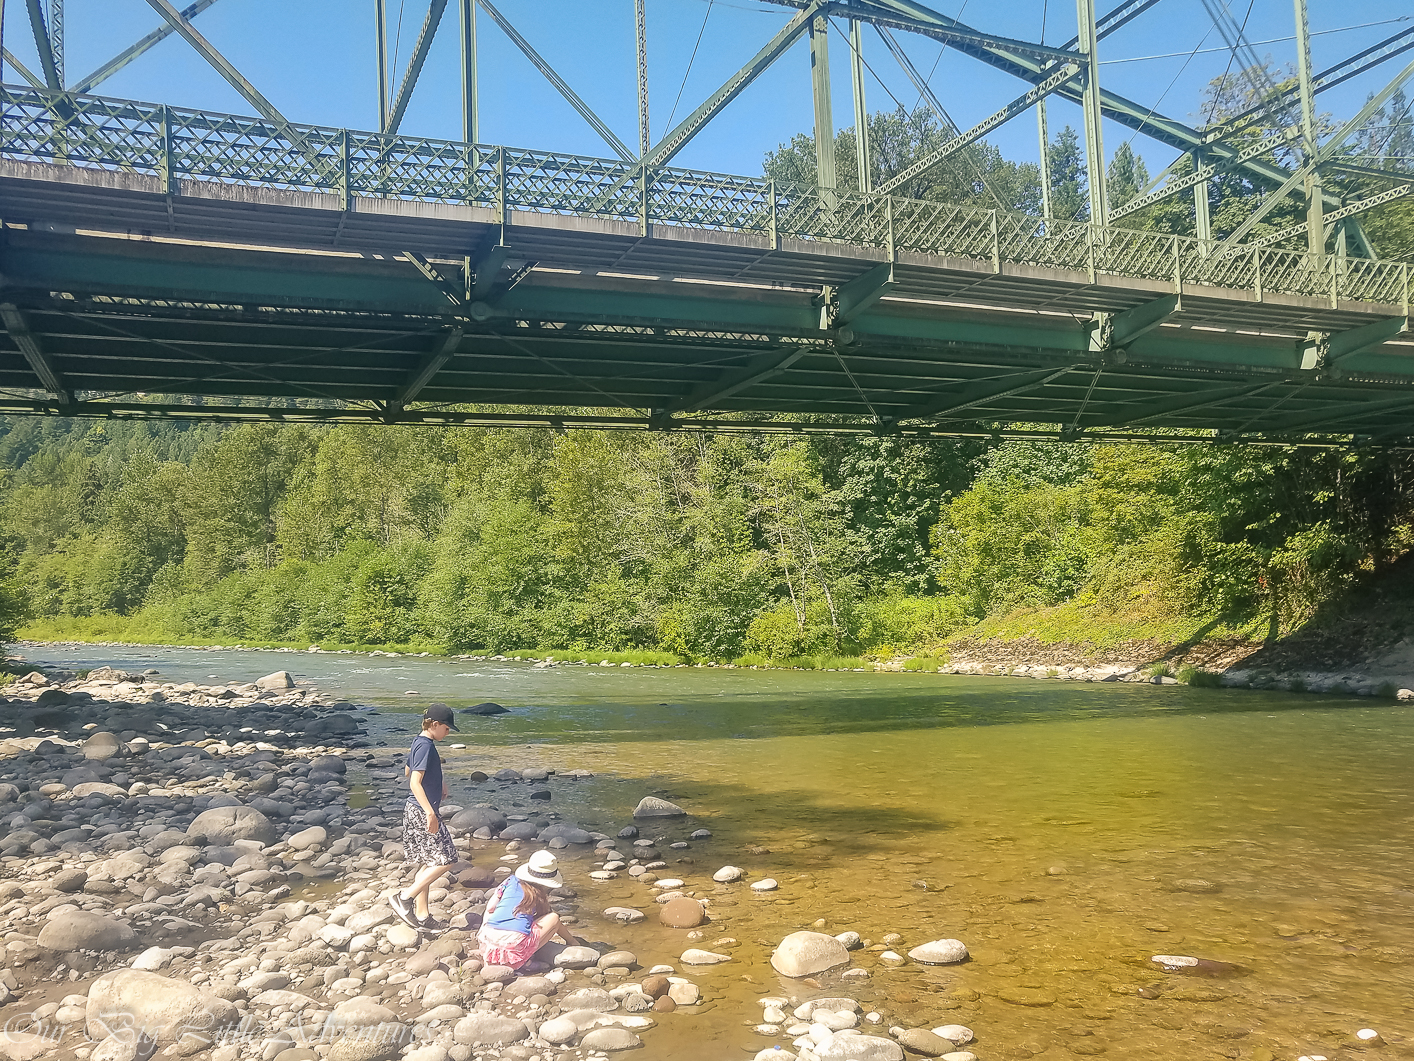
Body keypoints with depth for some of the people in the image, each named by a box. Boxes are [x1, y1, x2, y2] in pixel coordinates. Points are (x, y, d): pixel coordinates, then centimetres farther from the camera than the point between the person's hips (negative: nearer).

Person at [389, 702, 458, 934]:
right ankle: (404, 898, -4)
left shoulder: (419, 742, 12)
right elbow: (415, 783, -25)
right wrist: (431, 813, -28)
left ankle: (421, 916, 19)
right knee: (444, 859, -7)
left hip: (417, 811, 10)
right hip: (421, 811, -10)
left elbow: (408, 772, 27)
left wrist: (437, 782, 22)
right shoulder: (425, 746, -18)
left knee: (429, 864, 14)